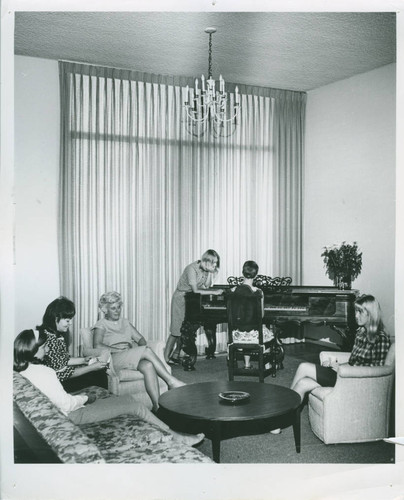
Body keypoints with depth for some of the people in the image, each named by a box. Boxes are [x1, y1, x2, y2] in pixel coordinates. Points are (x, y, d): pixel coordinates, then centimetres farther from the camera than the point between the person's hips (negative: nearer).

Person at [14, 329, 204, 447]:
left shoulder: (24, 369, -2)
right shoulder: (43, 373, -29)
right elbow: (67, 404, -26)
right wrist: (86, 398, -9)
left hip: (70, 410, 10)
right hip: (75, 415, -10)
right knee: (131, 403, -3)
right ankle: (176, 437, 8)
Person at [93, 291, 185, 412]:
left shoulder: (125, 322, 26)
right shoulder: (101, 325, 8)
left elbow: (140, 338, 20)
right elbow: (98, 345, -10)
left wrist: (142, 346, -4)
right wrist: (120, 350, -16)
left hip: (133, 358, 5)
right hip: (114, 359, -5)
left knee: (148, 365, -32)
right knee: (147, 351, -30)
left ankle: (157, 405, -41)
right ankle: (172, 381, -28)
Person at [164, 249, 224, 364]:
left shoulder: (207, 270, -3)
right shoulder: (192, 268, -25)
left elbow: (206, 287, -10)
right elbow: (196, 290, -30)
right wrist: (214, 292, -30)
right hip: (181, 298, -7)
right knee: (177, 330, -8)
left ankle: (175, 356, 17)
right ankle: (165, 358, -1)